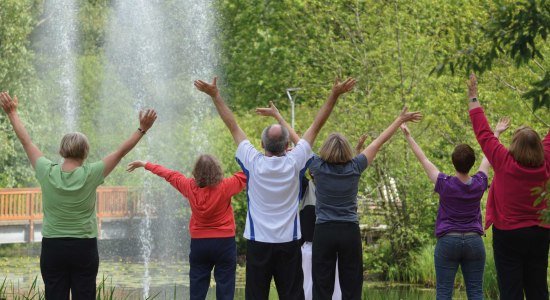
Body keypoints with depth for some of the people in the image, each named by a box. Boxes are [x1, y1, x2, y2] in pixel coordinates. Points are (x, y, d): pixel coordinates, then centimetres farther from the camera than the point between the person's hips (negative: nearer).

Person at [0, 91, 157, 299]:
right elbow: (121, 151, -4)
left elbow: (26, 142, 4)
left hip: (52, 247, 1)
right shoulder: (91, 175, -10)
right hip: (84, 248, -1)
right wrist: (142, 129, 3)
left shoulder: (47, 173, -7)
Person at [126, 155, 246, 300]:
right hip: (224, 243, -3)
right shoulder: (225, 187, -13)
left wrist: (145, 165, 23)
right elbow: (245, 175, -6)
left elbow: (170, 175, 10)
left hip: (199, 243, 3)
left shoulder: (190, 187, -3)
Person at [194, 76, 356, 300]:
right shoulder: (294, 163, -6)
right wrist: (334, 95, 4)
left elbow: (233, 126, 0)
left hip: (258, 242, 0)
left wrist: (215, 95, 6)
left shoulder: (253, 163, -7)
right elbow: (316, 126, -1)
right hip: (289, 242, 0)